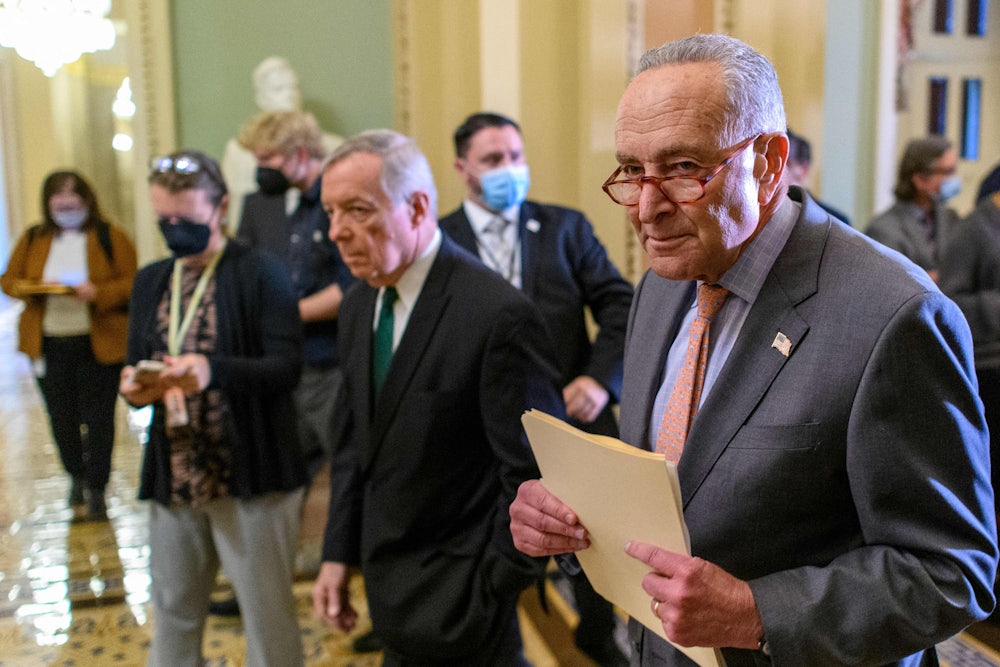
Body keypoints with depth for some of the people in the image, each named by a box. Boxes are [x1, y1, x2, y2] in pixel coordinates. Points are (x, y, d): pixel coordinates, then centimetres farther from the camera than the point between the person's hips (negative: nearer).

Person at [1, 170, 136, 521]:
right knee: (61, 417, 11)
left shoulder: (110, 237, 0)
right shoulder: (32, 239, 10)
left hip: (98, 343, -3)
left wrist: (98, 292, -23)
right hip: (48, 344, 3)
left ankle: (96, 489, 12)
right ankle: (76, 477, 33)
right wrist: (35, 288, -12)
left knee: (98, 418, 0)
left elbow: (131, 282, -6)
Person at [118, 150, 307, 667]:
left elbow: (287, 367, -13)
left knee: (267, 610, 5)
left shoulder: (261, 272, -7)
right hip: (173, 475, 5)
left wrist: (213, 370, -29)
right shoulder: (150, 282, 12)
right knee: (172, 607, 15)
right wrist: (134, 386, -10)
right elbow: (135, 367, 14)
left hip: (250, 475, -5)